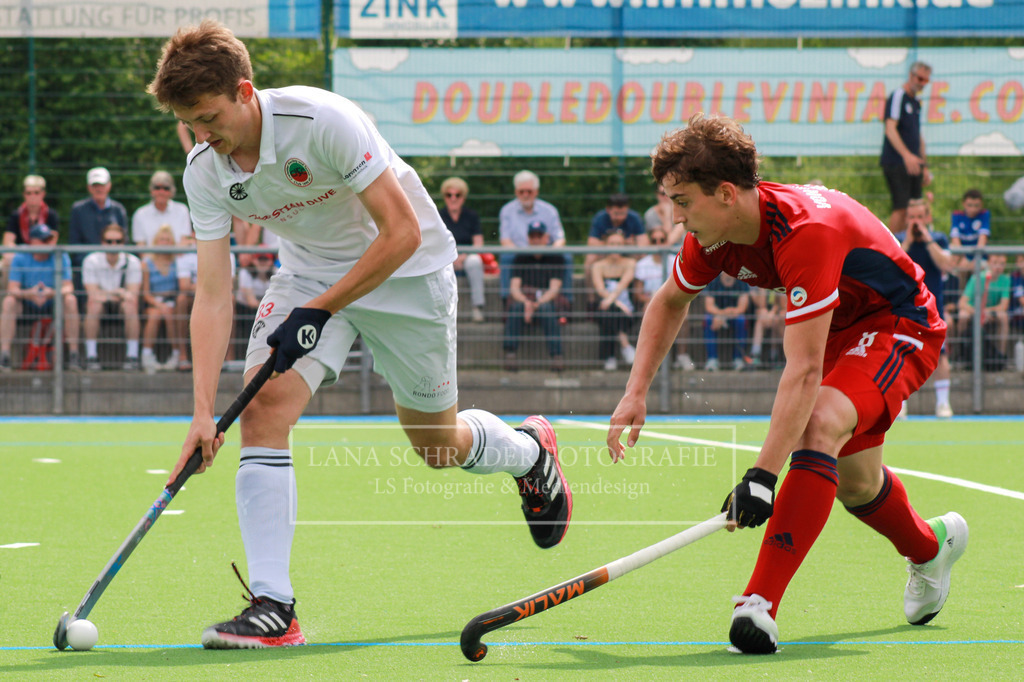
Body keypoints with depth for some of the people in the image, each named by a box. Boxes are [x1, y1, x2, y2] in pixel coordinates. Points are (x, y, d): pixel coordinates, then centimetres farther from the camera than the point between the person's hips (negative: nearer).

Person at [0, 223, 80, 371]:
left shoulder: (61, 258, -6)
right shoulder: (20, 258, -7)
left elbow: (68, 287, -16)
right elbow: (12, 289, -15)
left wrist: (52, 293, -40)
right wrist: (29, 294, -38)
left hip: (53, 307, 0)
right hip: (27, 307, 0)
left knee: (71, 299, -29)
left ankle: (73, 356, -27)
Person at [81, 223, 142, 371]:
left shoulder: (132, 262, -7)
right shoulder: (91, 261, -9)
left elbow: (133, 294, -15)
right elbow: (93, 293, -16)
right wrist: (116, 293, -32)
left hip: (121, 303, 1)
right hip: (102, 303, -1)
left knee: (130, 305, -33)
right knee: (94, 305, -35)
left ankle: (132, 356, -29)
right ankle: (91, 357, -29)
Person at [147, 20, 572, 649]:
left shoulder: (324, 121, -32)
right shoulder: (205, 172, -16)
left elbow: (402, 232, -28)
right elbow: (213, 295, -15)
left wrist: (319, 311, -29)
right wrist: (203, 410, -25)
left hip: (405, 268, -4)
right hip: (310, 271, 4)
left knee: (439, 446, 9)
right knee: (263, 408, -20)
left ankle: (530, 450, 46)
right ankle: (273, 608, -21)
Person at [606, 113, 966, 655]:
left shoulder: (806, 230, -39)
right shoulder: (713, 234, -14)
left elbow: (804, 370, -42)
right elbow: (670, 301, 10)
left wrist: (762, 476, -46)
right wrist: (637, 391, -2)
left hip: (900, 324, -9)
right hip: (841, 329, 9)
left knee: (822, 425, -33)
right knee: (854, 482, 18)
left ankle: (760, 604, -39)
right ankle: (930, 546, 52)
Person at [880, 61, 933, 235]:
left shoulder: (916, 102, 19)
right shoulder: (898, 96, -7)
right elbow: (890, 129, -18)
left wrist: (924, 166, 23)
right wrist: (907, 155, -28)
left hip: (913, 164, 9)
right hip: (896, 162, -9)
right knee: (901, 208, -14)